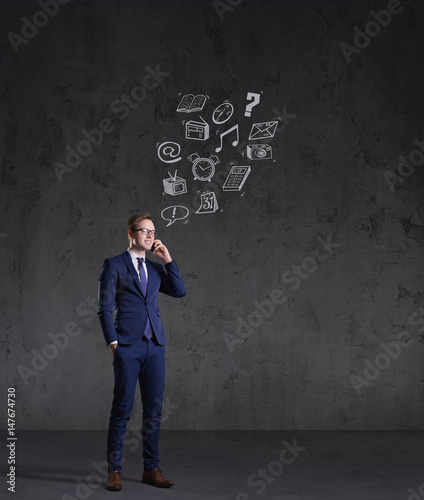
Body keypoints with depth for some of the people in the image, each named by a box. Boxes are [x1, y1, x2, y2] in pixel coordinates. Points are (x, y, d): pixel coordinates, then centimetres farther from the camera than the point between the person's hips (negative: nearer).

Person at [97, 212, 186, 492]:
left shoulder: (156, 269, 17)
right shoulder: (114, 265, 2)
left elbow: (180, 291, 5)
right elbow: (105, 307, -2)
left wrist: (168, 259, 2)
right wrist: (113, 341, -9)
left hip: (155, 346, 5)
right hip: (128, 346, -5)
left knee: (154, 411, 6)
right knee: (122, 410, -1)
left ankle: (151, 469, 16)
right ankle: (115, 471, 9)